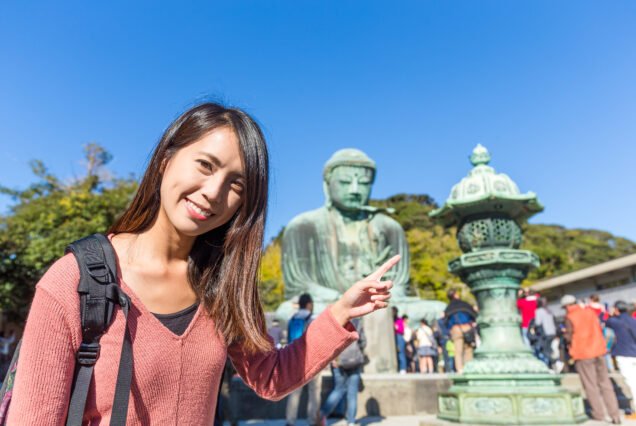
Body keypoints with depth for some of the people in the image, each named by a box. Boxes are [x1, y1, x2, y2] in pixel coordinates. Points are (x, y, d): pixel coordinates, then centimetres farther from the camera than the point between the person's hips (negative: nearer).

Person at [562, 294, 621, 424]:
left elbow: (569, 337, -11)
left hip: (583, 354, -5)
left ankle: (598, 415, 11)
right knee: (605, 384, 11)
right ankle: (615, 416, 10)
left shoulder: (570, 317, -11)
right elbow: (599, 329, 13)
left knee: (591, 386, 6)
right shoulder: (589, 312, 5)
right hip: (598, 351, 5)